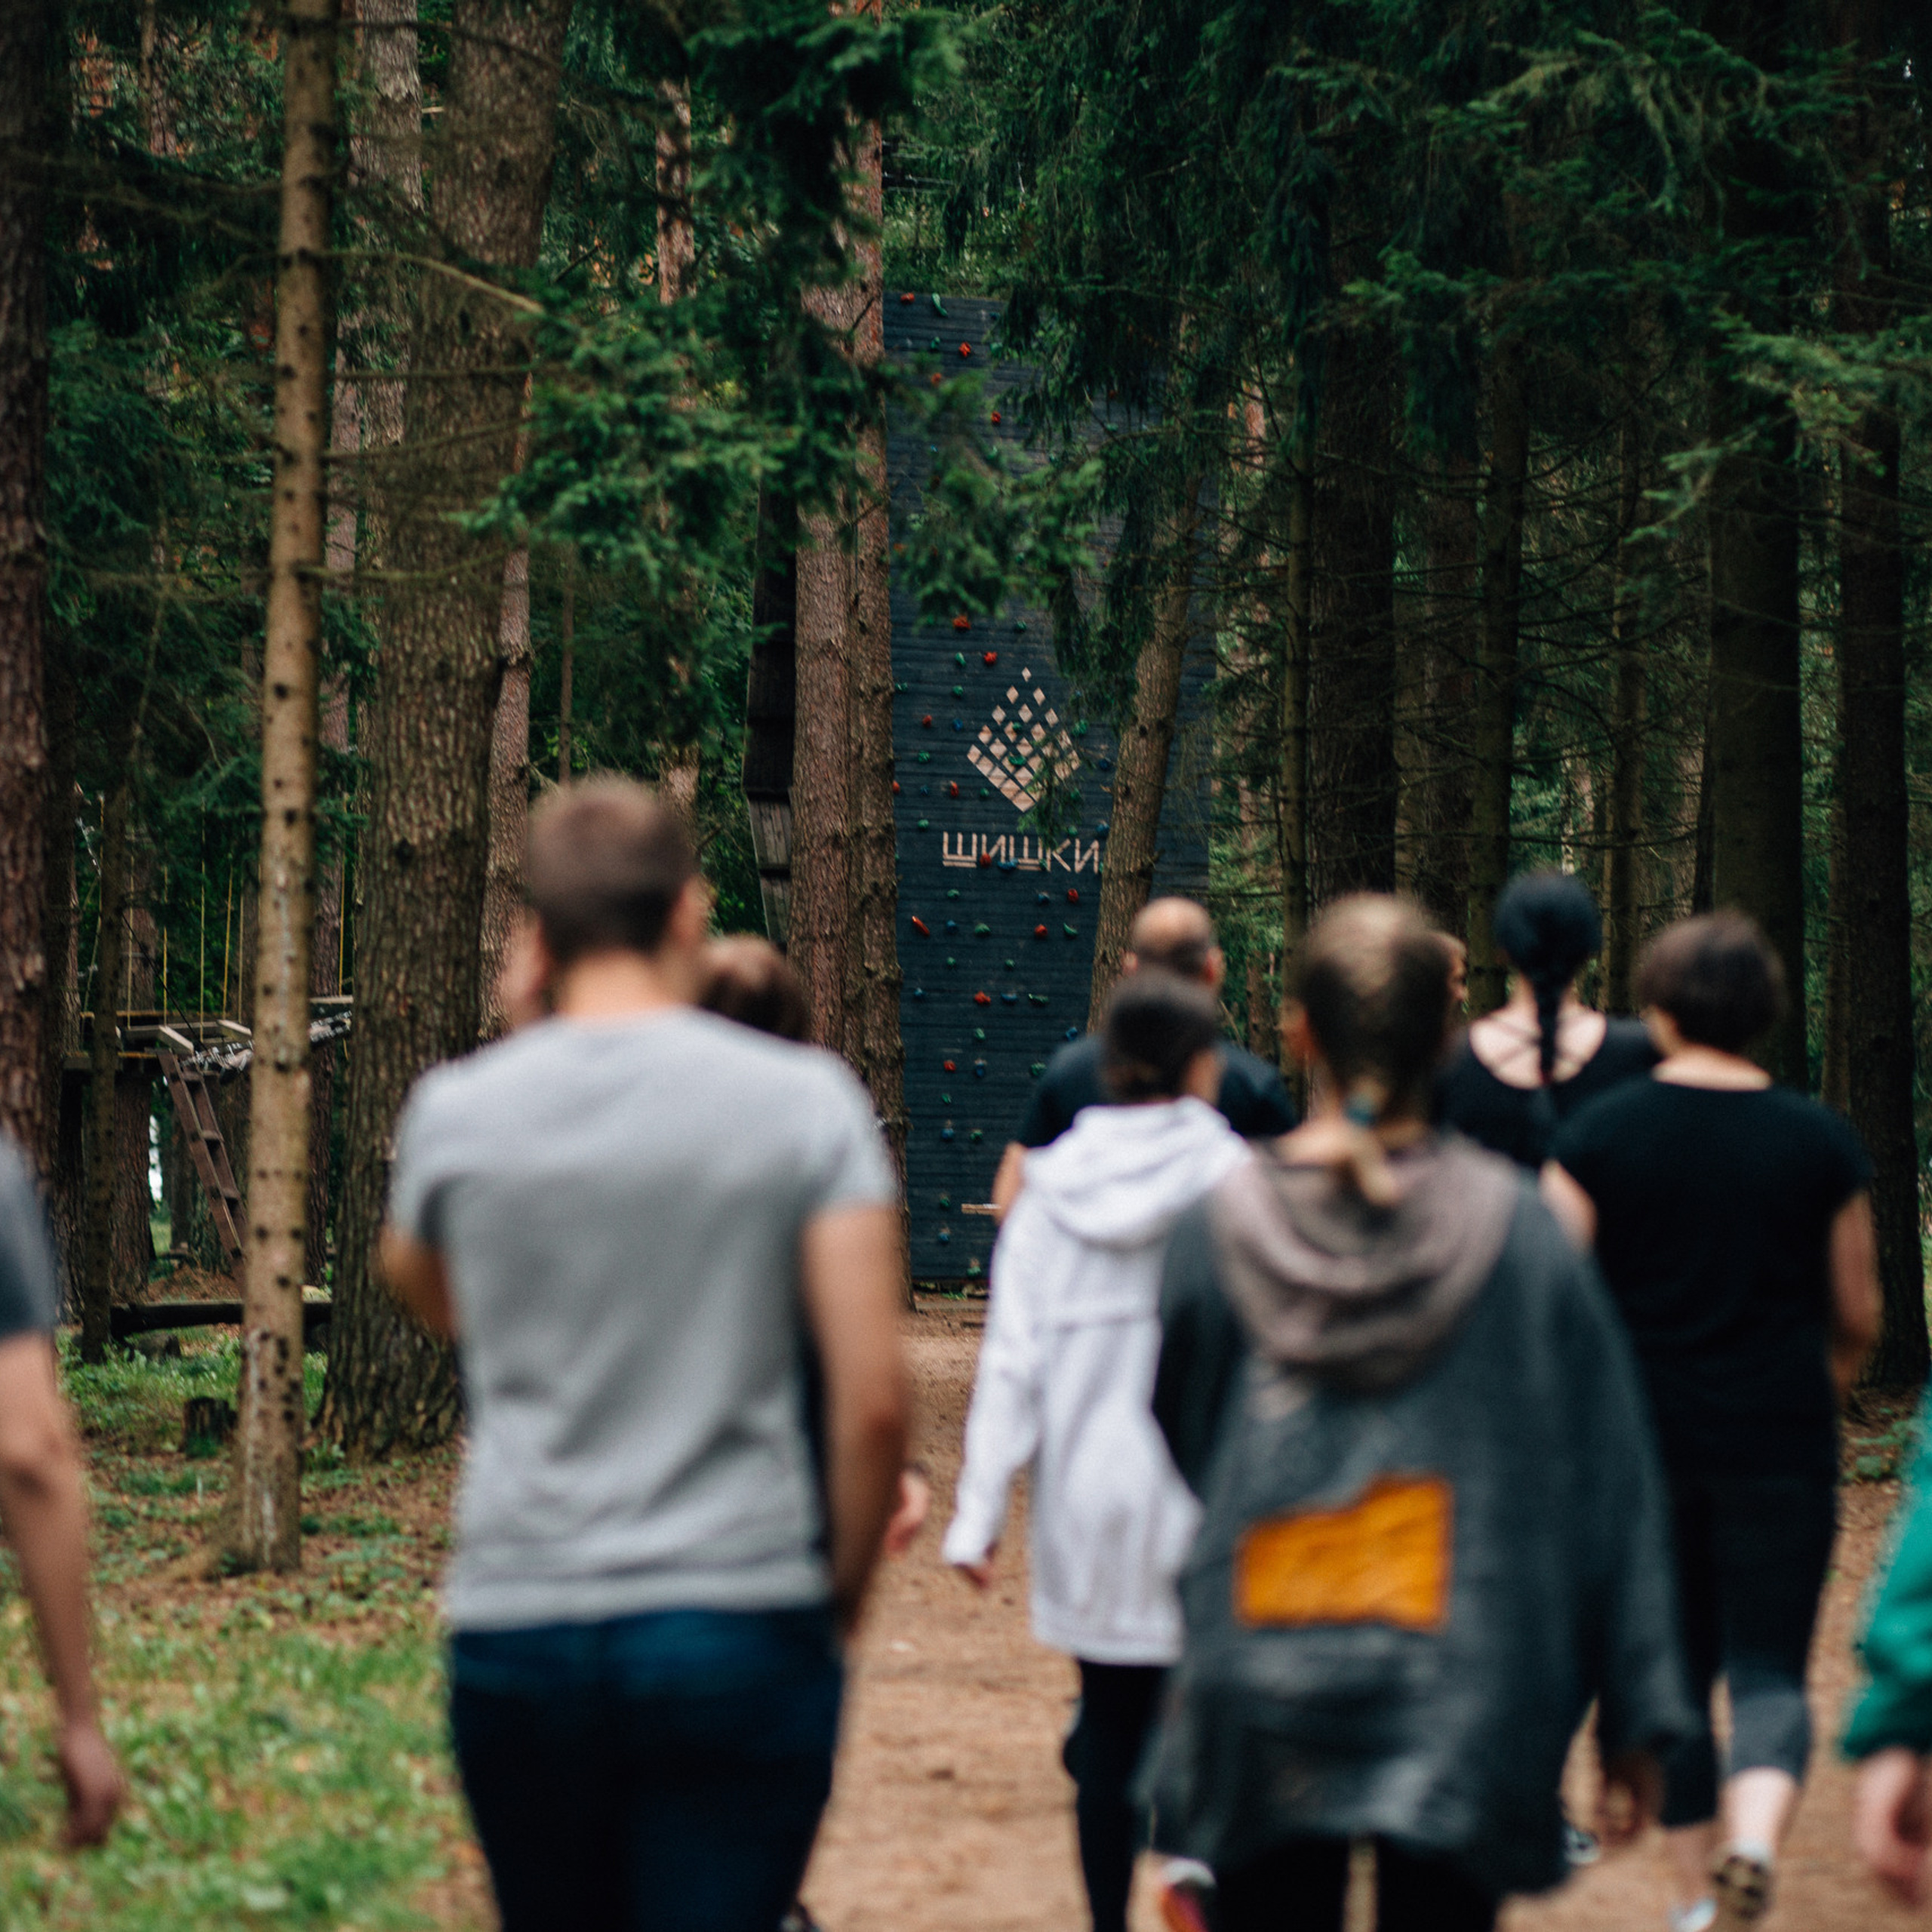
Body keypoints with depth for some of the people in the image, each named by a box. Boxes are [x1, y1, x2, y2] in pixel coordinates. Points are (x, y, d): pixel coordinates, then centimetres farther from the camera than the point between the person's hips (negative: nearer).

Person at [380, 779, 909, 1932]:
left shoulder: (455, 1112, 0)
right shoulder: (803, 1102, -5)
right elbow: (875, 1399, -9)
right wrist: (844, 1587, 7)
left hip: (515, 1631, 2)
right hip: (740, 1629, -2)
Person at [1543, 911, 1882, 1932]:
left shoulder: (1600, 1133, -4)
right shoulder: (1822, 1141, -1)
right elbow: (1858, 1319, 6)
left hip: (1643, 1438, 1)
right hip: (1781, 1446, -1)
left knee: (1672, 1668, 15)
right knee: (1770, 1671, 2)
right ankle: (1755, 1834, -26)